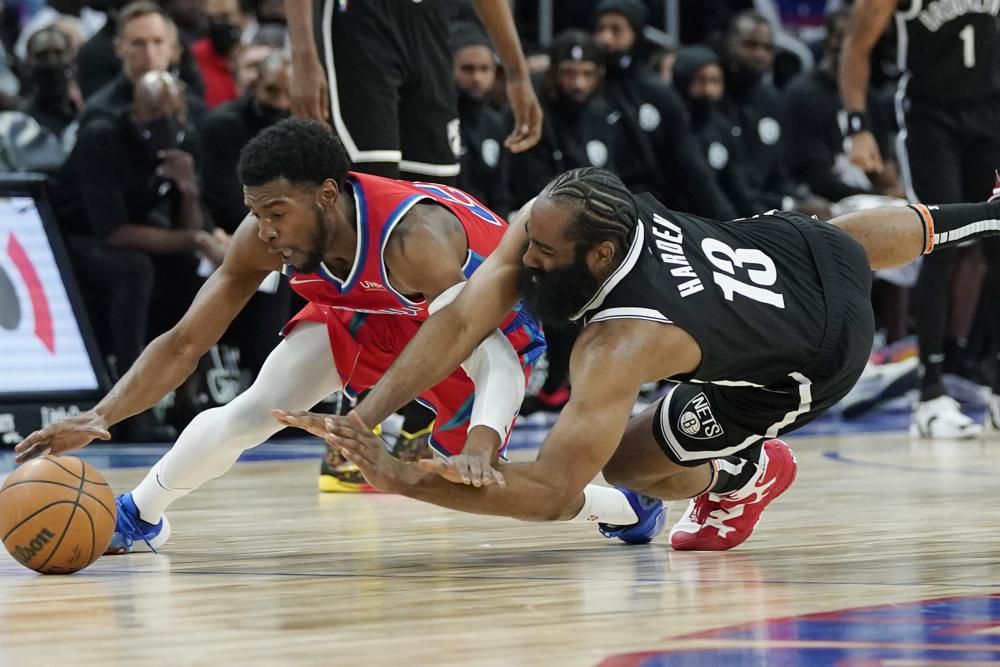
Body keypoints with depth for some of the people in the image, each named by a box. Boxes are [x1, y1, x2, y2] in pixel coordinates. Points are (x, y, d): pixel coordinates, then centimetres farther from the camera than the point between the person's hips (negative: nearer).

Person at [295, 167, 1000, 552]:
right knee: (849, 245, 41)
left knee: (626, 461, -4)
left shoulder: (623, 345, -44)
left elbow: (555, 494, -46)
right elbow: (459, 323, -29)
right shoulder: (551, 217, -28)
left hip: (819, 356, -6)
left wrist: (401, 477, -53)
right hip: (797, 246, 6)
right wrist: (364, 418, -40)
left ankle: (745, 475, 26)